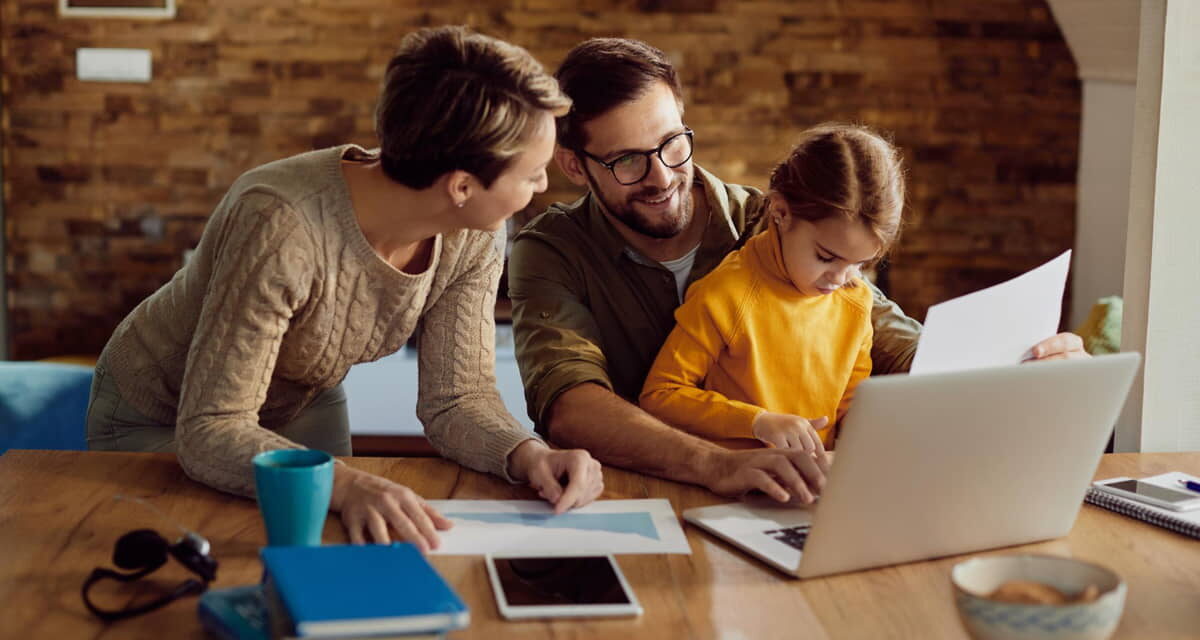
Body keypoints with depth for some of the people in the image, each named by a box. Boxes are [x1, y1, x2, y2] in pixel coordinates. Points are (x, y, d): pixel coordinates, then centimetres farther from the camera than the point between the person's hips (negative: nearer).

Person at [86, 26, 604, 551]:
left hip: (305, 405, 5)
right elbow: (210, 434, -40)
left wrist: (528, 453, -38)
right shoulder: (283, 226, -40)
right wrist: (347, 485, -56)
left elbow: (457, 397, -17)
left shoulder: (471, 241, -20)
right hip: (159, 424, -5)